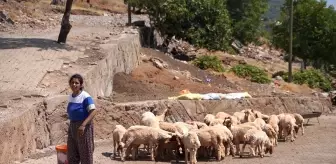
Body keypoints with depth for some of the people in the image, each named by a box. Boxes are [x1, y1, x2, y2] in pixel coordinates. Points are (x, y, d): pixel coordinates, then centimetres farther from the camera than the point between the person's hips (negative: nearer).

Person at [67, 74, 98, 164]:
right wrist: (72, 125, 18)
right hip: (72, 126, 8)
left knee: (85, 153, 1)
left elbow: (93, 111, -24)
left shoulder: (85, 97, -17)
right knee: (72, 153, 13)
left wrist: (83, 125, -33)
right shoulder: (70, 96, 6)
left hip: (84, 127, -8)